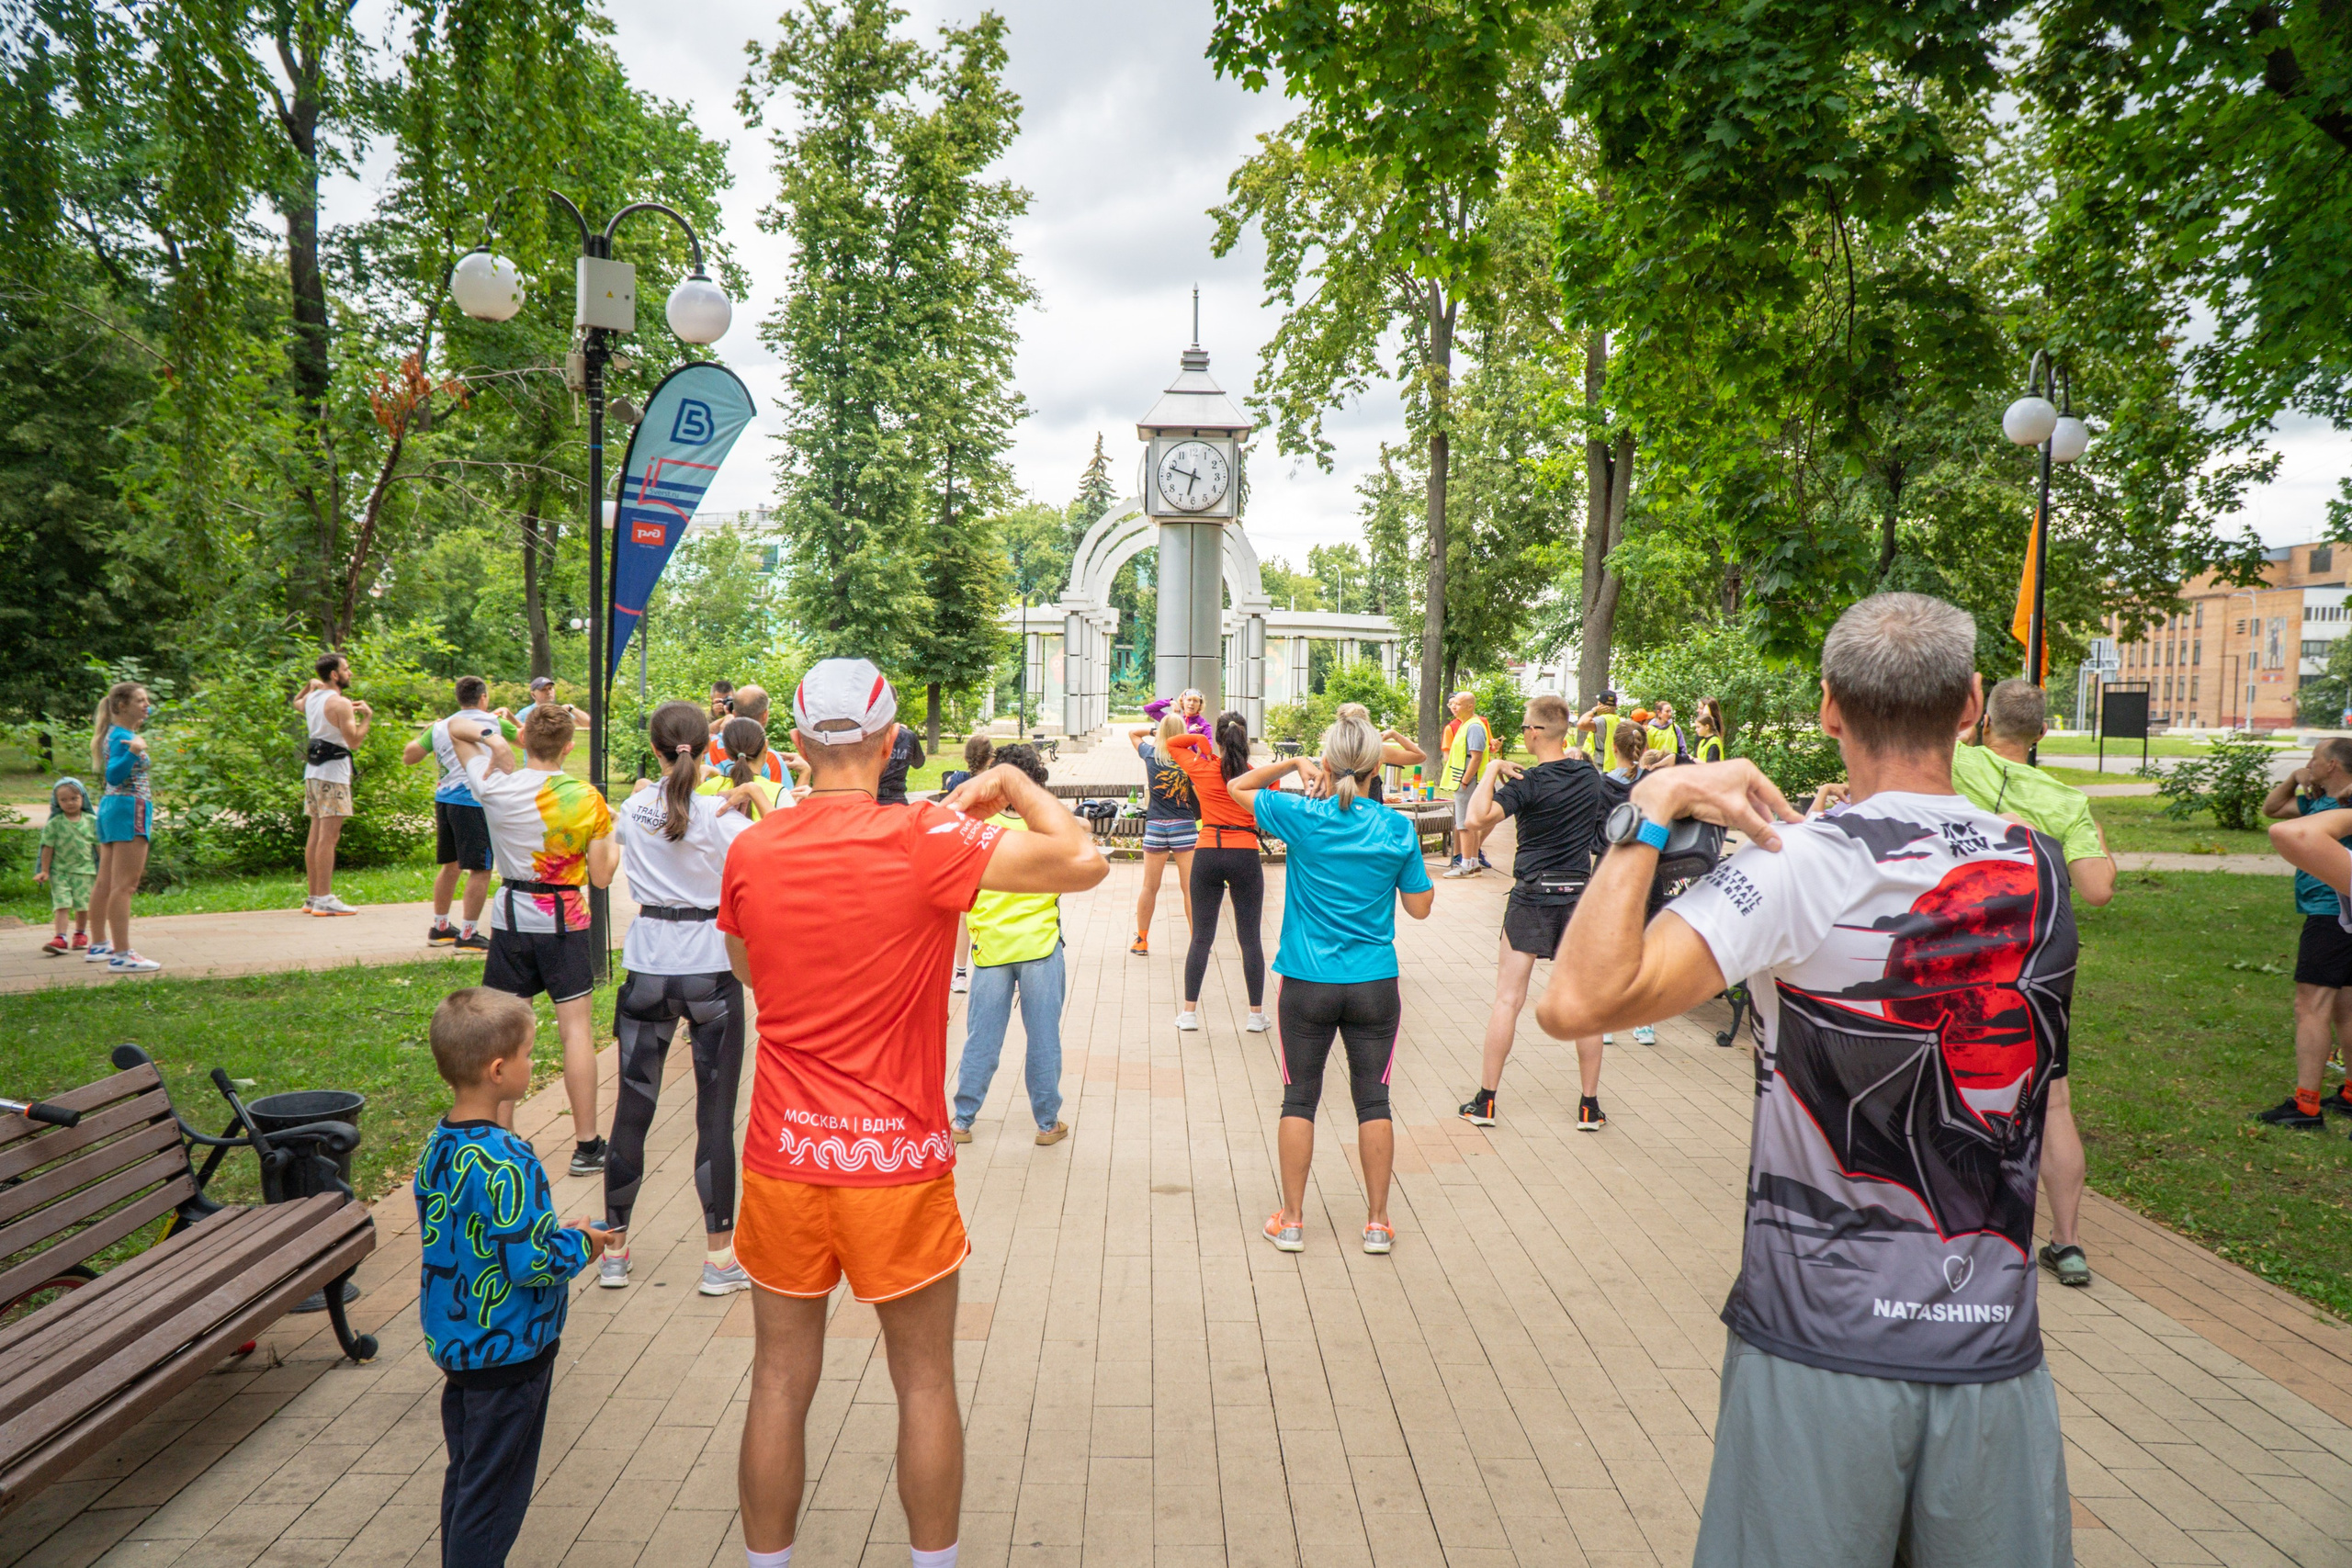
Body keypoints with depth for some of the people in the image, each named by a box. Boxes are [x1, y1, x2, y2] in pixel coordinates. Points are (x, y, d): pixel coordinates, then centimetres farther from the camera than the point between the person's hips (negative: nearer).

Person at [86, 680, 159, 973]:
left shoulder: (117, 732, 15)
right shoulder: (122, 736, -14)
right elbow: (114, 776, -27)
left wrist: (140, 722, 41)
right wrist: (132, 751, -43)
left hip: (111, 807, 11)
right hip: (129, 808, -11)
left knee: (106, 882, 17)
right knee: (124, 884, -13)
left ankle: (99, 945, 26)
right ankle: (121, 954, -16)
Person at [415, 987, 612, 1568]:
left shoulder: (435, 1148, 0)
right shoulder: (507, 1164, -27)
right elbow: (529, 1263, -26)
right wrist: (581, 1242, -10)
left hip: (454, 1343, 9)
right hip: (507, 1353, -8)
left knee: (464, 1473, 21)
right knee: (493, 1489, 5)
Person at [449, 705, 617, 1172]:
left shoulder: (494, 786, -6)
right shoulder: (586, 798, -12)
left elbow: (454, 728, 10)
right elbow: (601, 876, -7)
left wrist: (493, 739, -8)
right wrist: (614, 833, 8)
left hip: (510, 919, 2)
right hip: (564, 921, -2)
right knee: (575, 1028, 2)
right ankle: (586, 1146, 6)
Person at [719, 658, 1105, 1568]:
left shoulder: (748, 853, -1)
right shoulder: (921, 840, -15)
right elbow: (1082, 862, -20)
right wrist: (1013, 784, -4)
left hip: (783, 1159, 3)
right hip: (898, 1162, -3)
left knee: (781, 1382, 15)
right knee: (925, 1383, 14)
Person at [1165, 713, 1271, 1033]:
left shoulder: (1201, 769, 1)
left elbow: (1171, 744, 17)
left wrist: (1199, 740, 10)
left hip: (1207, 854, 1)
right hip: (1245, 856, -1)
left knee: (1201, 937, 7)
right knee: (1249, 938, 5)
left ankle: (1189, 1011, 7)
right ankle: (1257, 1015, 8)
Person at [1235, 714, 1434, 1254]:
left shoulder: (1303, 817, -9)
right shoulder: (1397, 829, -6)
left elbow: (1237, 787, 7)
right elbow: (1420, 907, 2)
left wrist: (1293, 764, 9)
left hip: (1308, 984, -1)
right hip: (1374, 984, 1)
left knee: (1299, 1098, 10)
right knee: (1373, 1099, 11)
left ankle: (1292, 1220, 17)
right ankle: (1377, 1222, 19)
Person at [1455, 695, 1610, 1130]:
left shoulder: (1528, 784, -14)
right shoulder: (1590, 776, 4)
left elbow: (1478, 817, -28)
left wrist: (1492, 770, -16)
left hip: (1533, 896, -4)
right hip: (1580, 894, 4)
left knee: (1508, 999, 2)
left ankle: (1485, 1101, 7)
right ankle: (1589, 1106, 12)